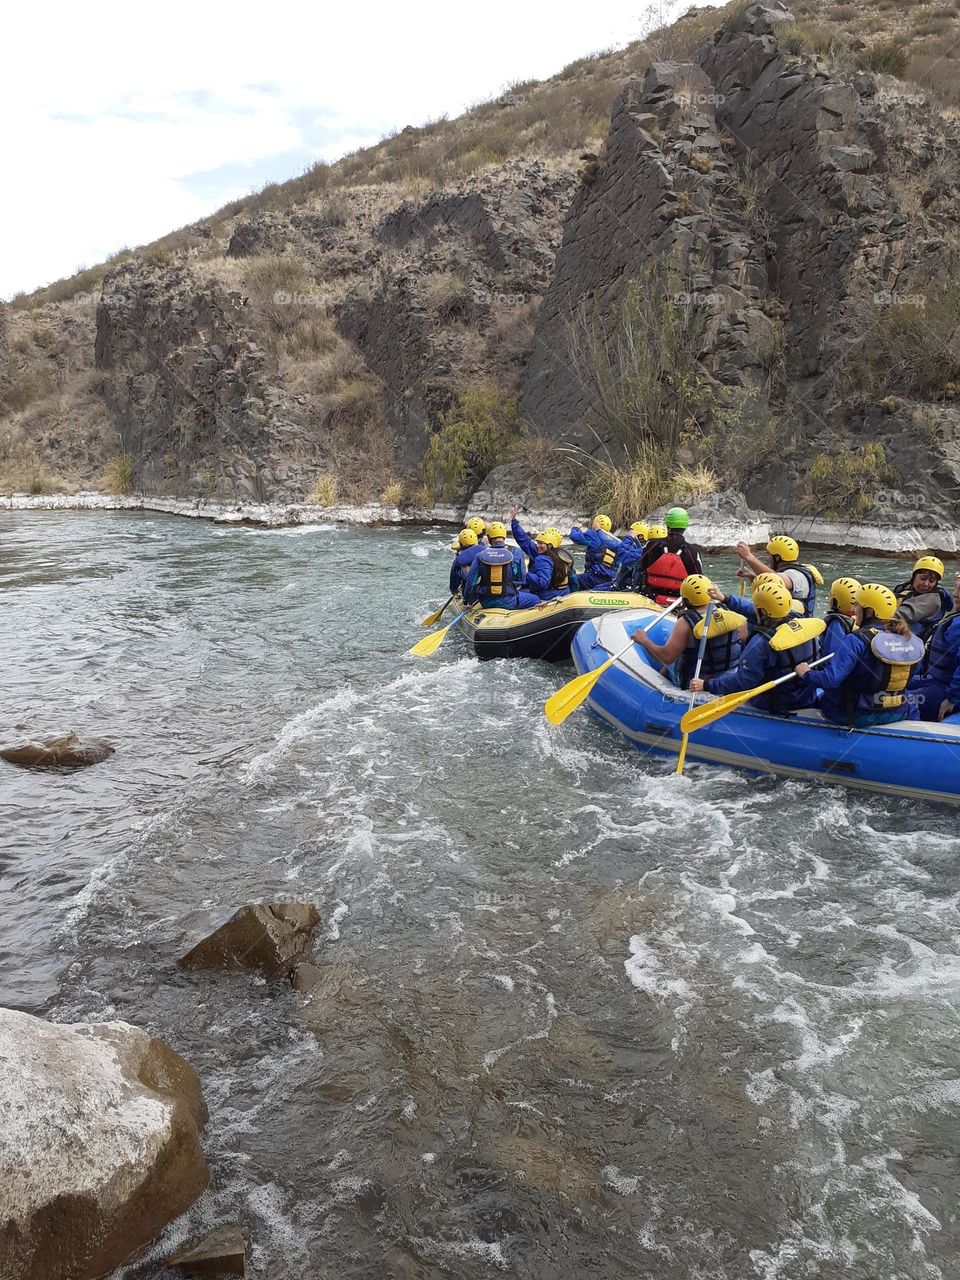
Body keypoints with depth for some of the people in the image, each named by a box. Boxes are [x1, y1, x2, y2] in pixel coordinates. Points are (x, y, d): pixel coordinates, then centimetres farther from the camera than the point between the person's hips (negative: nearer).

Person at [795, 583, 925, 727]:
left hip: (859, 716, -6)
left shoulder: (857, 640, -22)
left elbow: (830, 679, -27)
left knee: (820, 697, 19)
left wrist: (806, 674, -9)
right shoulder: (908, 638, -3)